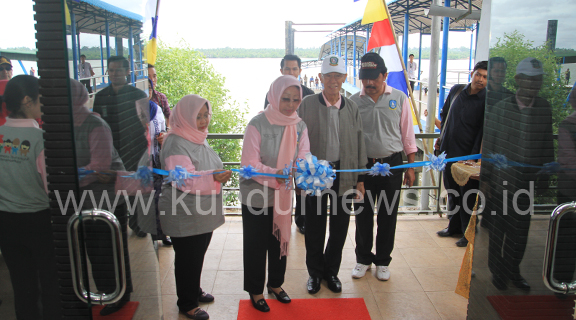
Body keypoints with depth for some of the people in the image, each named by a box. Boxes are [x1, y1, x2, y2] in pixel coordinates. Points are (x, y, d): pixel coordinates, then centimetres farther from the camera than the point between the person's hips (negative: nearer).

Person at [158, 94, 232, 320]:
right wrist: (212, 177, -41)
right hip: (184, 215, -9)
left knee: (198, 255, 21)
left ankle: (194, 290, 40)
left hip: (203, 213, 9)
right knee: (187, 258, 5)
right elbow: (183, 180, -30)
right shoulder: (176, 144, -19)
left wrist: (220, 174, 15)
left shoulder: (199, 138, 11)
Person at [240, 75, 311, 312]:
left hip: (283, 196, 5)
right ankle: (255, 291, 31)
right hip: (256, 197, -5)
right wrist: (276, 174, -37)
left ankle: (275, 284, 42)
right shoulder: (257, 124, -18)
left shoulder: (300, 126, -2)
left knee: (280, 241, 19)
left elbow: (304, 158, -10)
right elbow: (250, 164, -22)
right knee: (256, 245, 9)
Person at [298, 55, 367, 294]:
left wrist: (360, 178, 6)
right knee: (314, 227, 9)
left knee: (340, 227, 11)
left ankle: (331, 271, 31)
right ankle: (315, 272, 29)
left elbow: (358, 143, 7)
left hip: (344, 174, 2)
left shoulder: (351, 107, 4)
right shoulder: (307, 104, -3)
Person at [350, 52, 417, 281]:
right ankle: (363, 259, 30)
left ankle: (383, 261, 28)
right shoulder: (354, 101, -1)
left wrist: (410, 167, 2)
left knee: (388, 216, 10)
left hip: (392, 165, 0)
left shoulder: (399, 98, -1)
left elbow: (407, 135, 4)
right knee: (363, 215, 11)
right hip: (362, 165, 0)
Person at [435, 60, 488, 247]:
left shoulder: (487, 100, -10)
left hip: (467, 155, -5)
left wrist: (474, 156, -15)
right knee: (452, 191, 16)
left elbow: (483, 131, -12)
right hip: (448, 151, 6)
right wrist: (442, 137, 17)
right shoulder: (456, 91, 5)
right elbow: (444, 114, 19)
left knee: (468, 195, 1)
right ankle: (454, 227, 32)